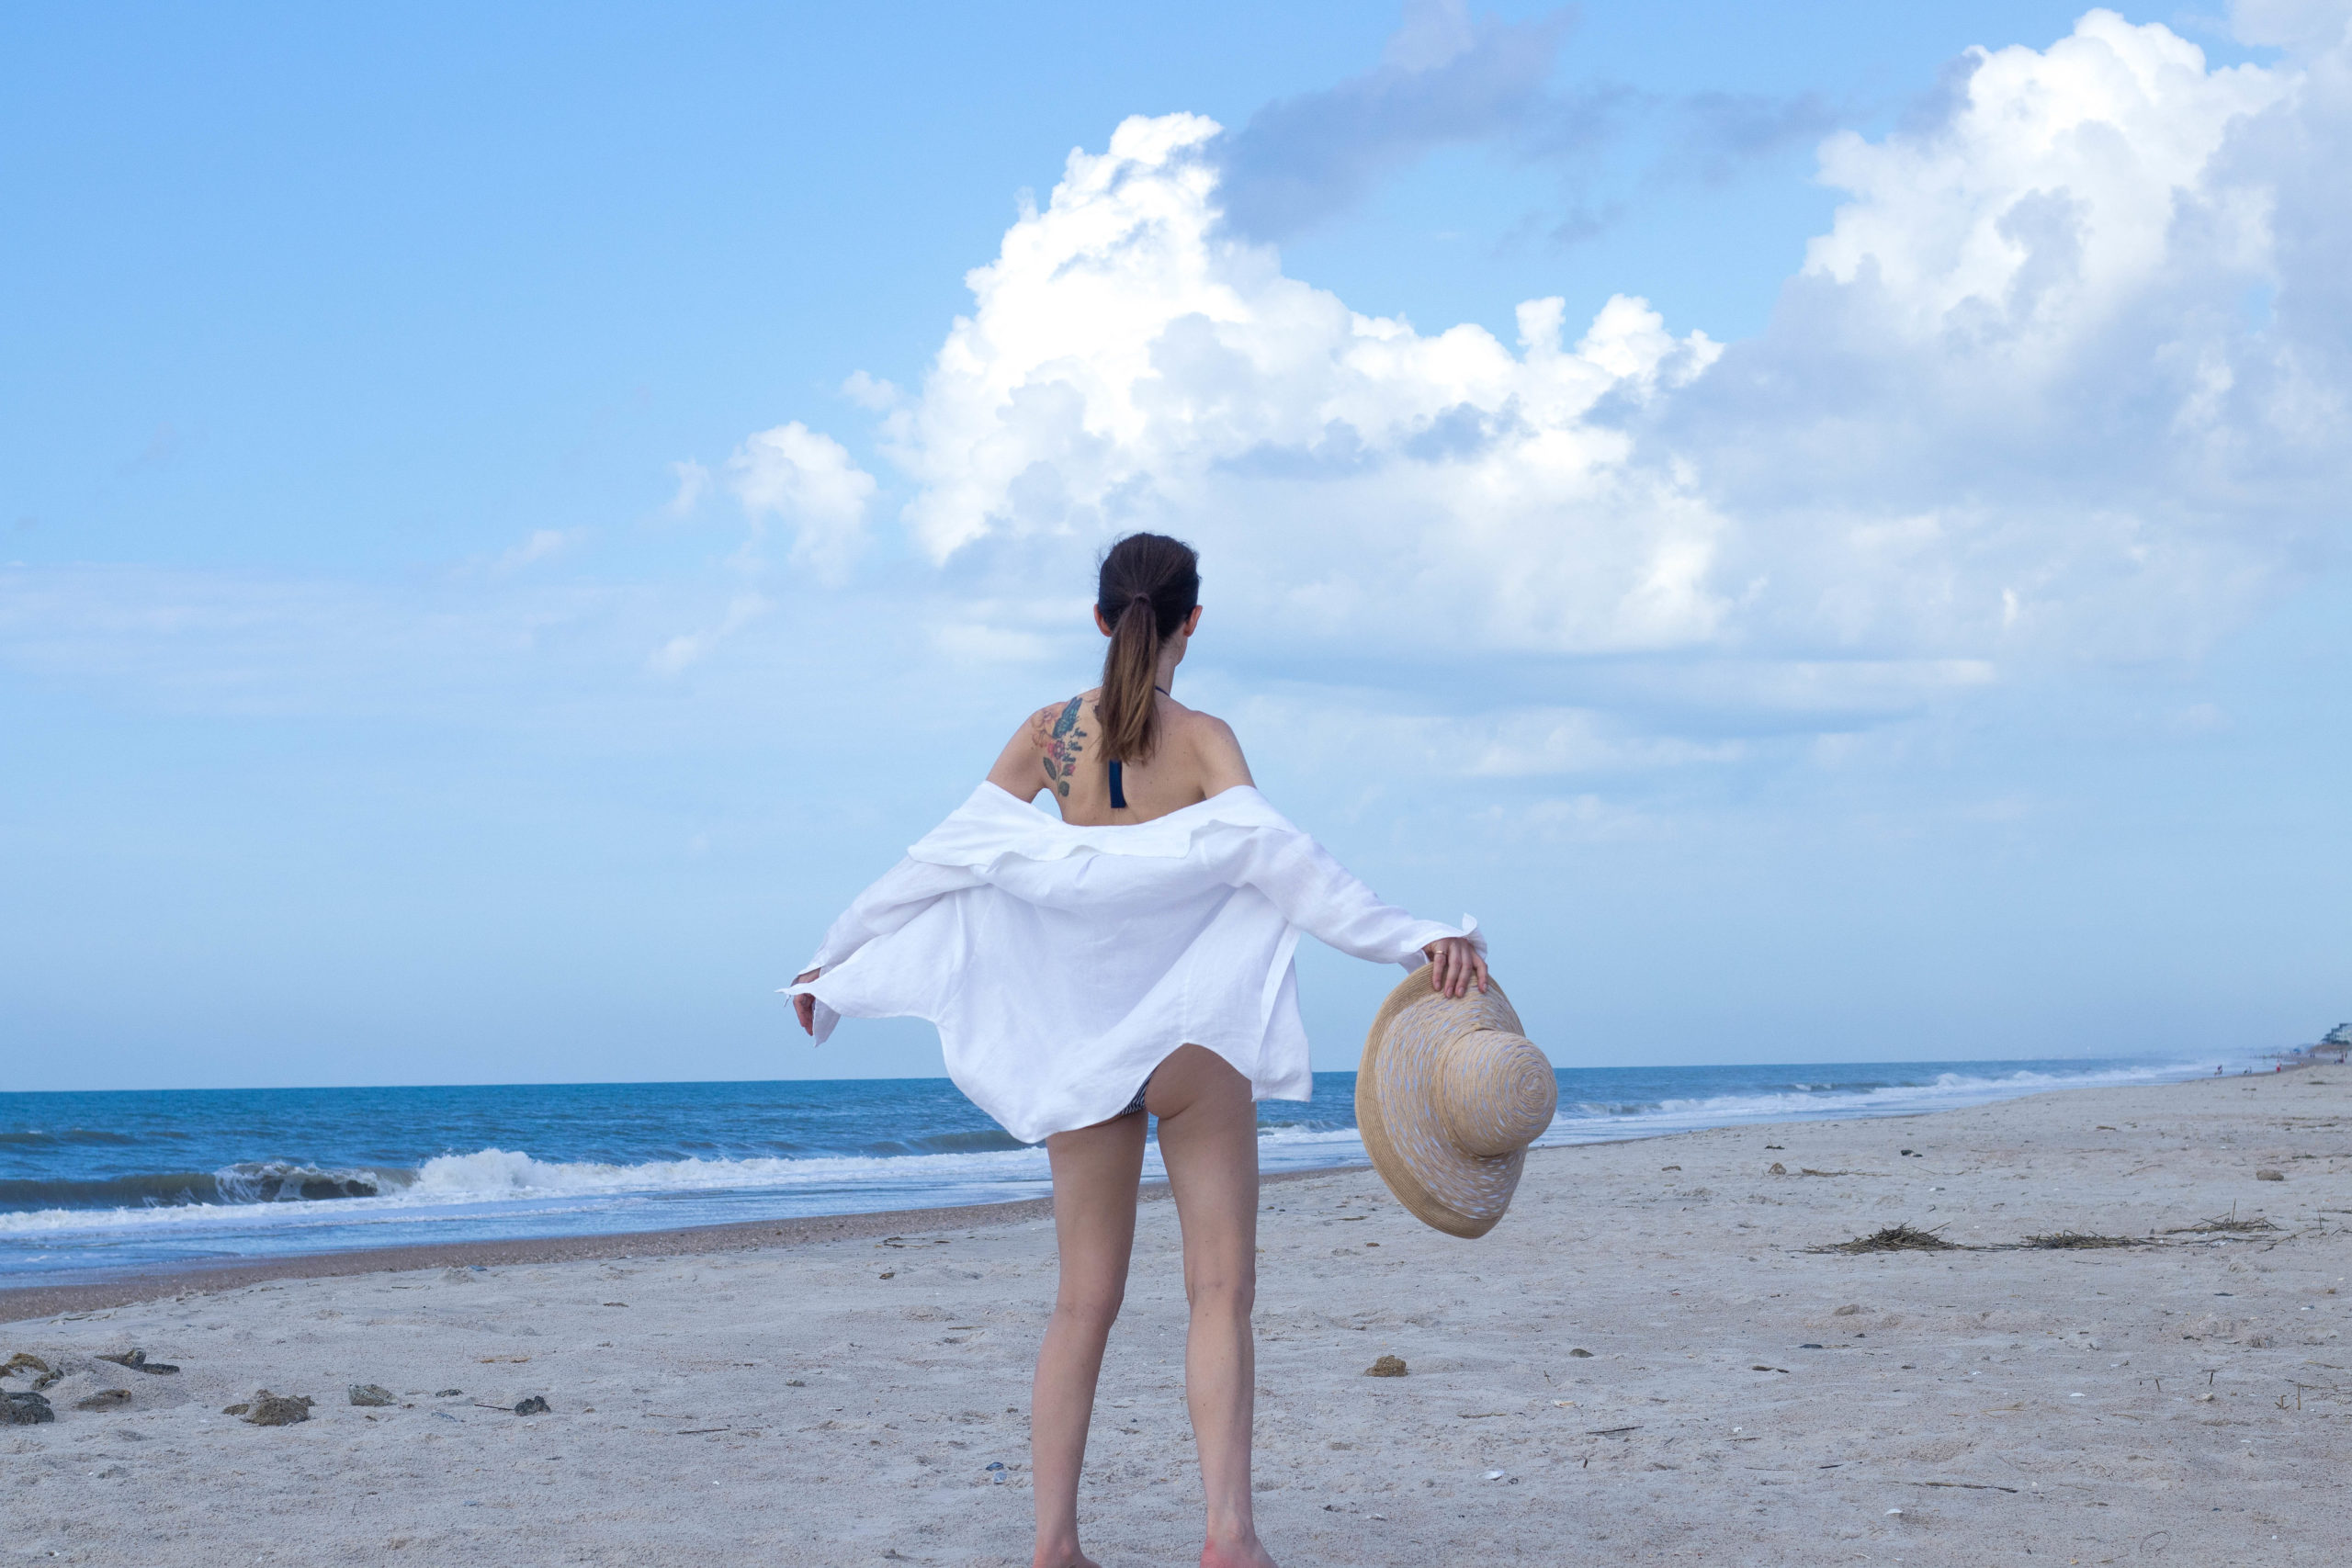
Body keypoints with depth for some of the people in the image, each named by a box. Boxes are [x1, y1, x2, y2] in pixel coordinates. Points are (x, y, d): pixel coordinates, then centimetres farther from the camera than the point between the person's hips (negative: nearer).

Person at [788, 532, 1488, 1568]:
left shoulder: (1048, 734, 2)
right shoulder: (1201, 738, -8)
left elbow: (943, 858, 2)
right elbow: (1275, 859, -21)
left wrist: (833, 962, 11)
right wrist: (1414, 940, -27)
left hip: (1079, 1045, 4)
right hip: (1192, 1039, -3)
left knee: (1084, 1300, 9)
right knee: (1220, 1290, -2)